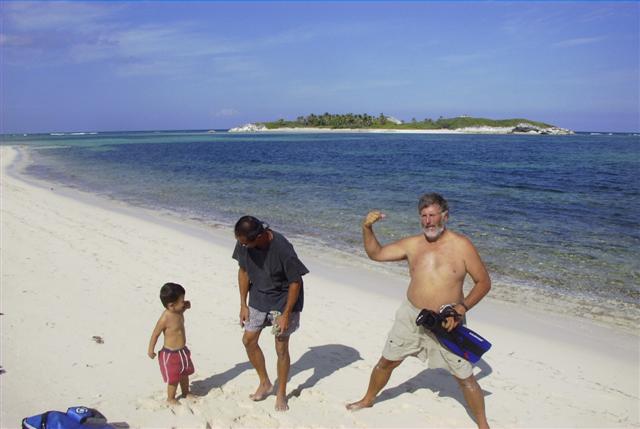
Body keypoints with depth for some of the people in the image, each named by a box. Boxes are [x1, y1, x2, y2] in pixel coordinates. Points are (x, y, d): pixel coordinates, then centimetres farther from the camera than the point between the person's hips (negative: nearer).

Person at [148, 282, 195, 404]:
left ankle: (186, 393, 46)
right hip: (171, 354, -8)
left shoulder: (178, 312, -7)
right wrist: (151, 350, -8)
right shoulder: (165, 318, -29)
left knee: (185, 373, 24)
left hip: (182, 351, 8)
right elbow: (155, 334, -18)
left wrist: (186, 306, -1)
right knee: (173, 378, 9)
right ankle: (171, 398, 32)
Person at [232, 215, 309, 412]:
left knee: (281, 347, 0)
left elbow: (295, 282, -22)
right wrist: (243, 304, 1)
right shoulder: (243, 243, -17)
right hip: (258, 297, 6)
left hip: (283, 299, -5)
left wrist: (286, 315, -19)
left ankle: (281, 394, 21)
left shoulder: (282, 248, -33)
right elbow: (243, 271, -1)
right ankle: (265, 383, 29)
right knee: (248, 340, 8)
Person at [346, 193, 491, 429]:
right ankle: (368, 399, 42)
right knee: (386, 362, 15)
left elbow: (484, 282, -5)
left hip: (446, 323, -3)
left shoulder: (462, 246, -9)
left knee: (464, 377, 4)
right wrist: (367, 228, -10)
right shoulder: (413, 244, 0)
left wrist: (462, 307, -18)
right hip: (411, 316, 3)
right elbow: (375, 253, 6)